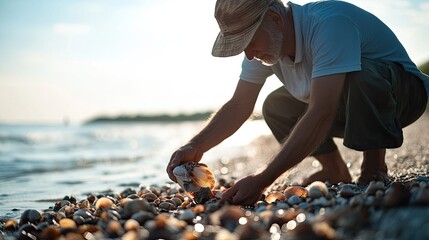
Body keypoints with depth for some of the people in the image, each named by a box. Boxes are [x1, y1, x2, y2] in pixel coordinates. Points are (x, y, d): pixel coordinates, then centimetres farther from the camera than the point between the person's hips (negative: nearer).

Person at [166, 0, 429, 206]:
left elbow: (320, 115, -43)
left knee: (363, 75, -37)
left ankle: (375, 168, -17)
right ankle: (336, 173, 5)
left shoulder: (329, 24, -36)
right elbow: (239, 106, -10)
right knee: (276, 107, -6)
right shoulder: (265, 43, -11)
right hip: (346, 109, 7)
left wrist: (261, 181, -45)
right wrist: (195, 147, -27)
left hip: (403, 90, -7)